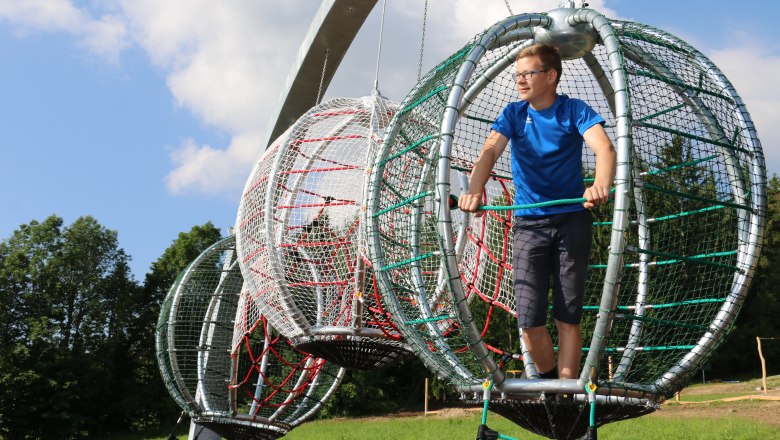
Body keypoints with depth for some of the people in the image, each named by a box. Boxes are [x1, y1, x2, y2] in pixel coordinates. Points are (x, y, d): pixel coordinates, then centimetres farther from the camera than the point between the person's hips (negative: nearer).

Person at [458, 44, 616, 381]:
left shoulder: (574, 111, -4)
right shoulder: (514, 113, 4)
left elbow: (604, 147, -21)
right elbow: (490, 151, -13)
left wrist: (601, 185, -43)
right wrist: (475, 191, -34)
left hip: (572, 220, -1)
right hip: (528, 223, 2)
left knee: (568, 318, 1)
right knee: (529, 321, -3)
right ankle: (547, 379, 23)